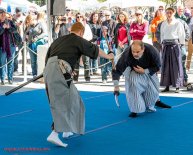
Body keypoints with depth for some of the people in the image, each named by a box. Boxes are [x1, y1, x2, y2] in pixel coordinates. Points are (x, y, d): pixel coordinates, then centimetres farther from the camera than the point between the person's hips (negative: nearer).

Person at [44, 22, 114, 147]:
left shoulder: (58, 40, 24)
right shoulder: (78, 40, 6)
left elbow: (48, 57, 26)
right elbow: (95, 50, 18)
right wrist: (108, 56, 35)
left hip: (48, 70, 8)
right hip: (59, 72, -8)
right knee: (62, 103, -8)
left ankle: (66, 130, 28)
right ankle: (54, 134, -21)